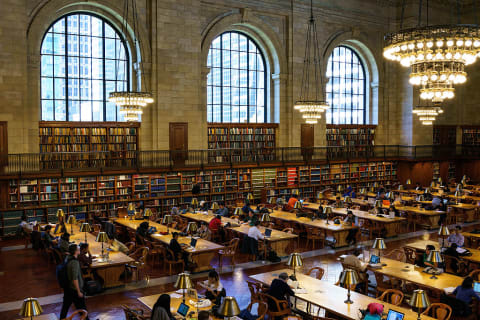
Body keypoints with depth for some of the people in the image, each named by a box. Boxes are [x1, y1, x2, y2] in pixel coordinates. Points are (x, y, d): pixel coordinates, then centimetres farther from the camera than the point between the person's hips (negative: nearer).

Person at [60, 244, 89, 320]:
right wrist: (79, 292, -19)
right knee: (82, 307, 8)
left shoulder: (67, 258, 0)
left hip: (67, 287, 8)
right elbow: (75, 279, -26)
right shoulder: (74, 262, -27)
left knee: (66, 305, 20)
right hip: (74, 289, -8)